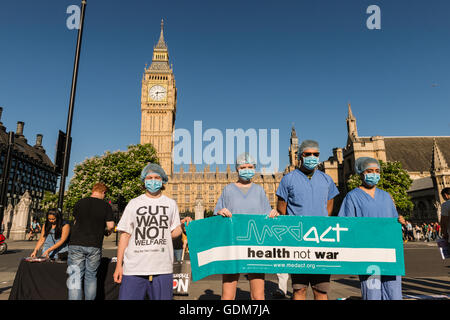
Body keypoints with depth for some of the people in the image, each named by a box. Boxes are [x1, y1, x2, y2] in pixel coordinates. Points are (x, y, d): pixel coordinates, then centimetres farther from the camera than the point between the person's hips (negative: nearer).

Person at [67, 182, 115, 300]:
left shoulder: (79, 203, 6)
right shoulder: (106, 206, -2)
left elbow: (75, 222, 18)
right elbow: (110, 226, -5)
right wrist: (106, 232, 17)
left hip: (76, 243, 1)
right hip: (95, 246, -1)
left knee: (75, 277, 3)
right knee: (91, 277, 13)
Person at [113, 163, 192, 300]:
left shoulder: (171, 204, 12)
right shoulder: (134, 203, 10)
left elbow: (173, 233, 12)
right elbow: (125, 235, 8)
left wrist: (183, 225, -9)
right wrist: (118, 265, 3)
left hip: (162, 268, 1)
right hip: (134, 268, 0)